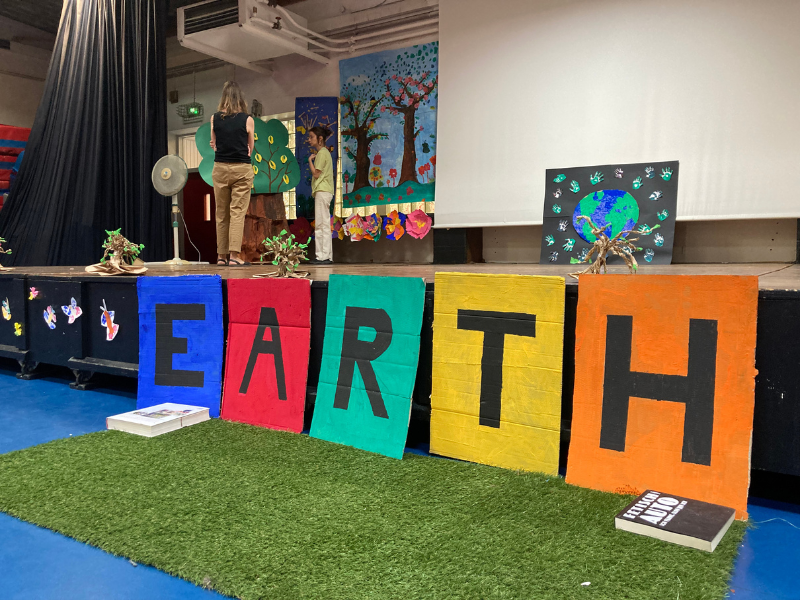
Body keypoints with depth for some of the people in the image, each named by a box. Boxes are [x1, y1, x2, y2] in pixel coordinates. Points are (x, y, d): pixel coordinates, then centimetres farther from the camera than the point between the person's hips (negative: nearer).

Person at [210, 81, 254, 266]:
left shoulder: (214, 118, 3)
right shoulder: (247, 120, -4)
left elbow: (214, 145, 11)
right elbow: (250, 148, 6)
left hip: (220, 168, 3)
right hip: (242, 168, -3)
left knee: (221, 213, 10)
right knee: (237, 212, -3)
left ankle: (221, 255, 14)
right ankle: (234, 255, -8)